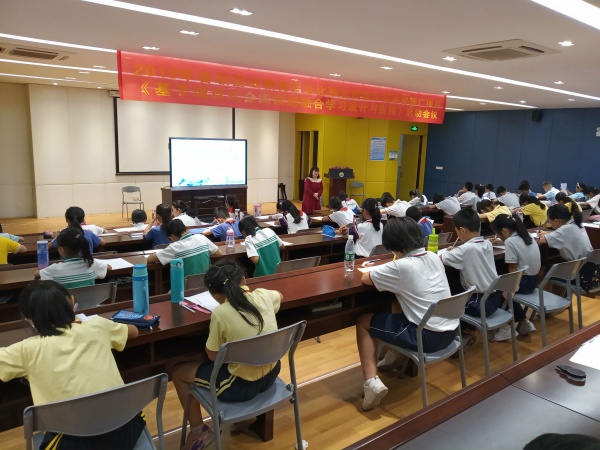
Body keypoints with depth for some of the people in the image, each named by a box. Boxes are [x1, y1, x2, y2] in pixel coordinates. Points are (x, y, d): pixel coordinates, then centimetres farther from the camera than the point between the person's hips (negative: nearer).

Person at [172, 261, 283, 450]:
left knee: (179, 373, 13)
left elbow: (212, 356, -8)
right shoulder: (263, 295, -8)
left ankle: (199, 432, 22)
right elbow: (279, 296, 18)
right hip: (271, 375, 6)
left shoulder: (220, 313, -22)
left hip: (242, 386, -5)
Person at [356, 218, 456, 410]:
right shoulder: (433, 257, 5)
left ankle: (371, 382, -3)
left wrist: (383, 269, 13)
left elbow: (365, 278, -5)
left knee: (363, 322, 7)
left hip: (427, 336, -8)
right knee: (399, 304, 32)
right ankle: (396, 356, 42)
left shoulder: (401, 266, -15)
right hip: (449, 331, 8)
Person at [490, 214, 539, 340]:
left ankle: (505, 327, 12)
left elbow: (513, 270, -14)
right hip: (533, 281, 8)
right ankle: (523, 322, 21)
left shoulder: (510, 241, -16)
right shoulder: (528, 237, 8)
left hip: (523, 282, -8)